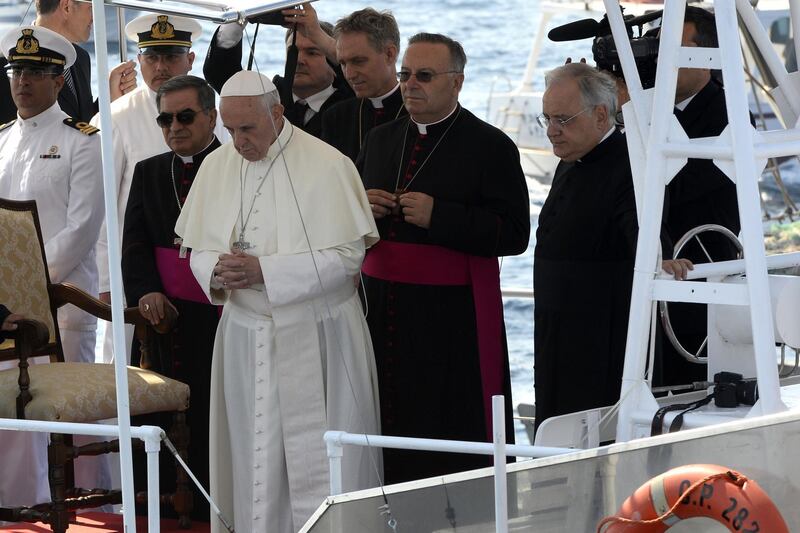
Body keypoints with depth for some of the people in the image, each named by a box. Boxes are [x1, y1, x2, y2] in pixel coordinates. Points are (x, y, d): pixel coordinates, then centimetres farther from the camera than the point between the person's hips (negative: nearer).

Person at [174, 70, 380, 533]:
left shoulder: (327, 165, -10)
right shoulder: (216, 167, 6)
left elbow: (348, 255, -14)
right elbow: (199, 249, 11)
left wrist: (264, 271, -19)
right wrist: (216, 271, -14)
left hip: (316, 339, -4)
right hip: (246, 335, 4)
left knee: (318, 460, -3)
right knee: (255, 459, 6)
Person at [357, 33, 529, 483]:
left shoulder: (490, 146, -4)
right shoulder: (381, 140, 15)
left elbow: (514, 234, -11)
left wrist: (438, 216, -19)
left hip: (450, 316, -5)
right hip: (381, 308, 6)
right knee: (389, 429, 5)